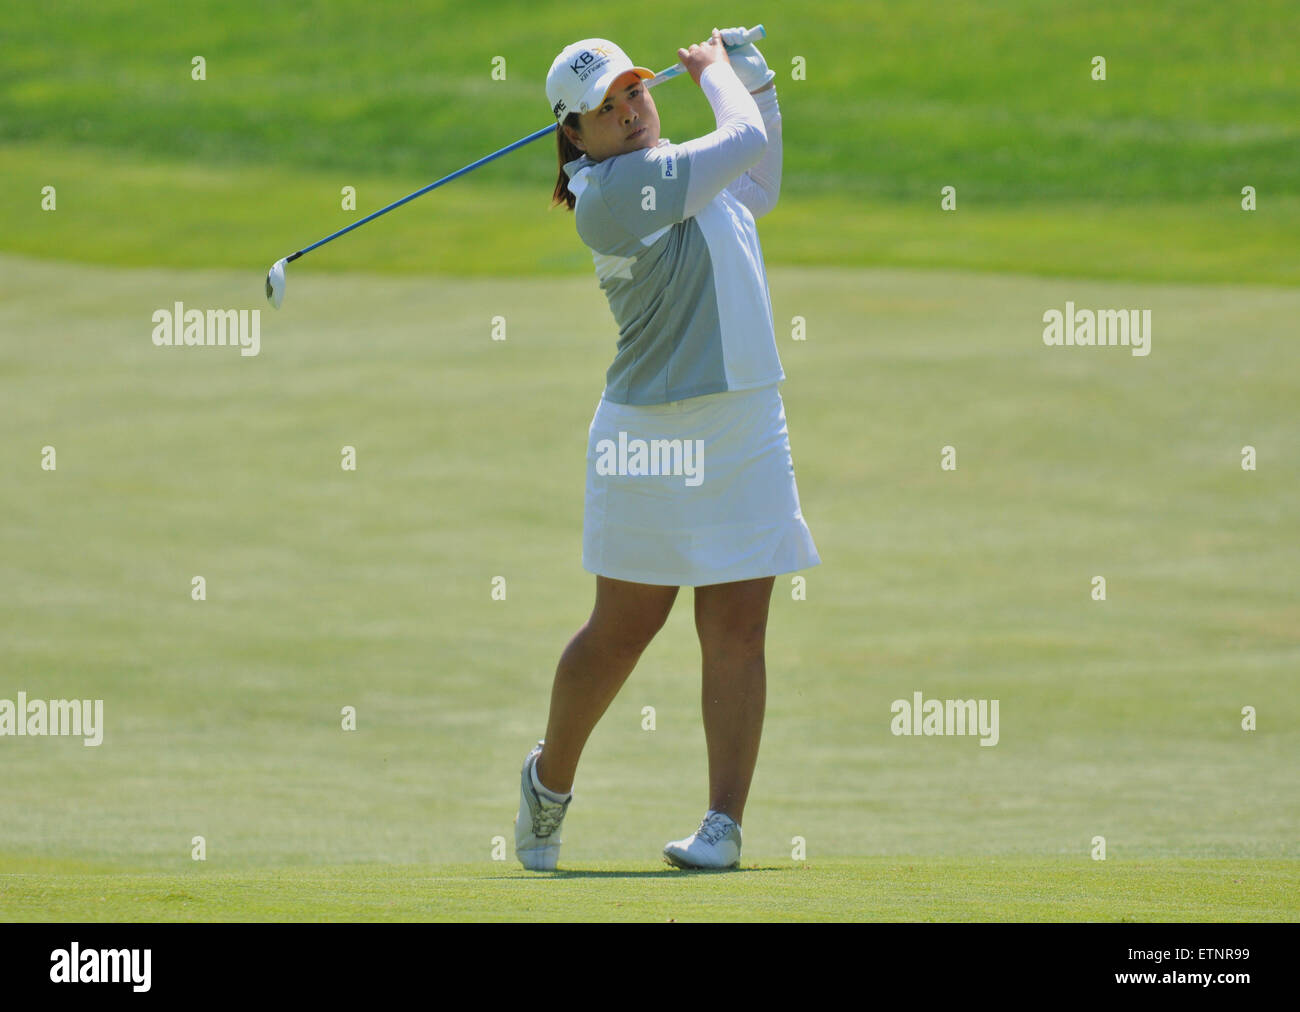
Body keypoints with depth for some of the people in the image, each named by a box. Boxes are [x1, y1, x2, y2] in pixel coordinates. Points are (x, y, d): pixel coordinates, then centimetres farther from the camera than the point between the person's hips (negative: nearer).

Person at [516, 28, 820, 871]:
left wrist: (752, 74, 25)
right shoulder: (611, 190, -14)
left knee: (738, 632, -1)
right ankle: (549, 783, 27)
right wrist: (716, 73, 5)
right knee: (623, 630, 4)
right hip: (655, 437, -6)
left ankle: (726, 823, 1)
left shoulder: (680, 171, 13)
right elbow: (747, 141, -14)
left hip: (748, 432, 6)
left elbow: (760, 186, 35)